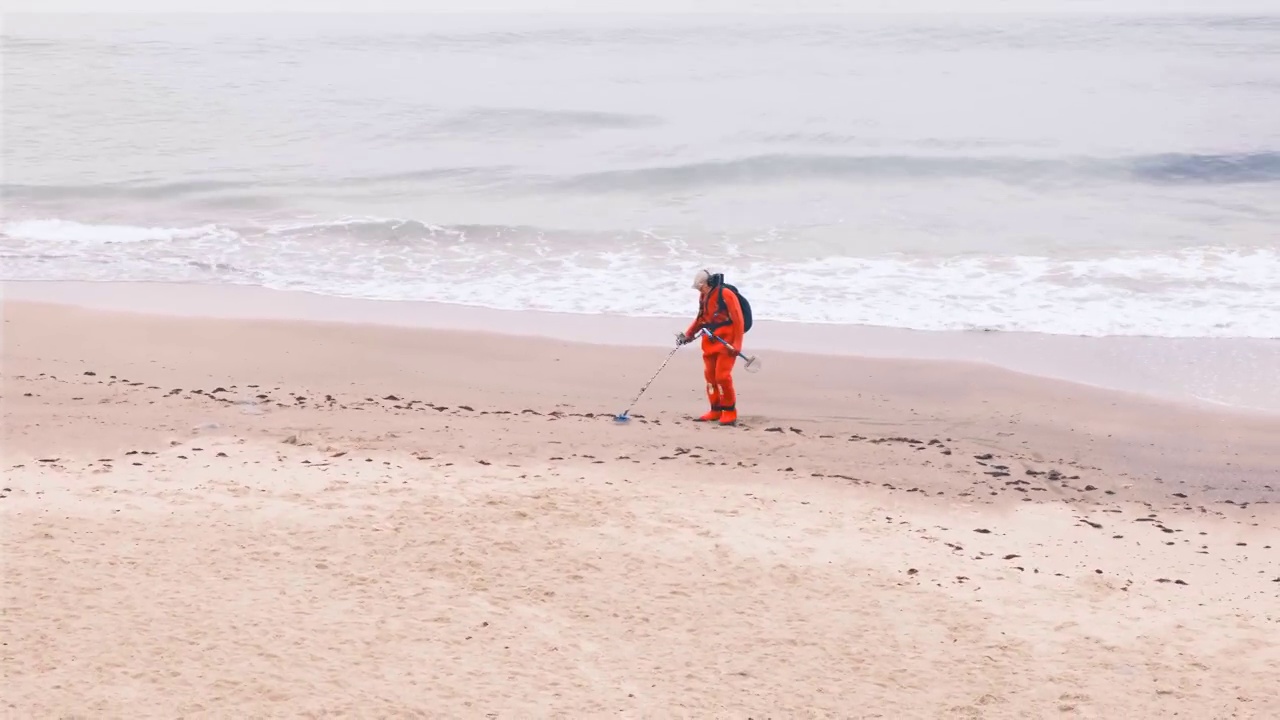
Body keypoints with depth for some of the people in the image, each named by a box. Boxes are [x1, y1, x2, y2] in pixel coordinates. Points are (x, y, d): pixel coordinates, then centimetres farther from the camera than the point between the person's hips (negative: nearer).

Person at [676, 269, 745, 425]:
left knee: (722, 376, -13)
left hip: (726, 343, -8)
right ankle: (716, 411, 16)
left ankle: (730, 411, 0)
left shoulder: (726, 295, -15)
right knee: (710, 376, 6)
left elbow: (738, 320, -15)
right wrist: (688, 334, 13)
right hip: (710, 342, 8)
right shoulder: (703, 296, 9)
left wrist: (736, 345, -17)